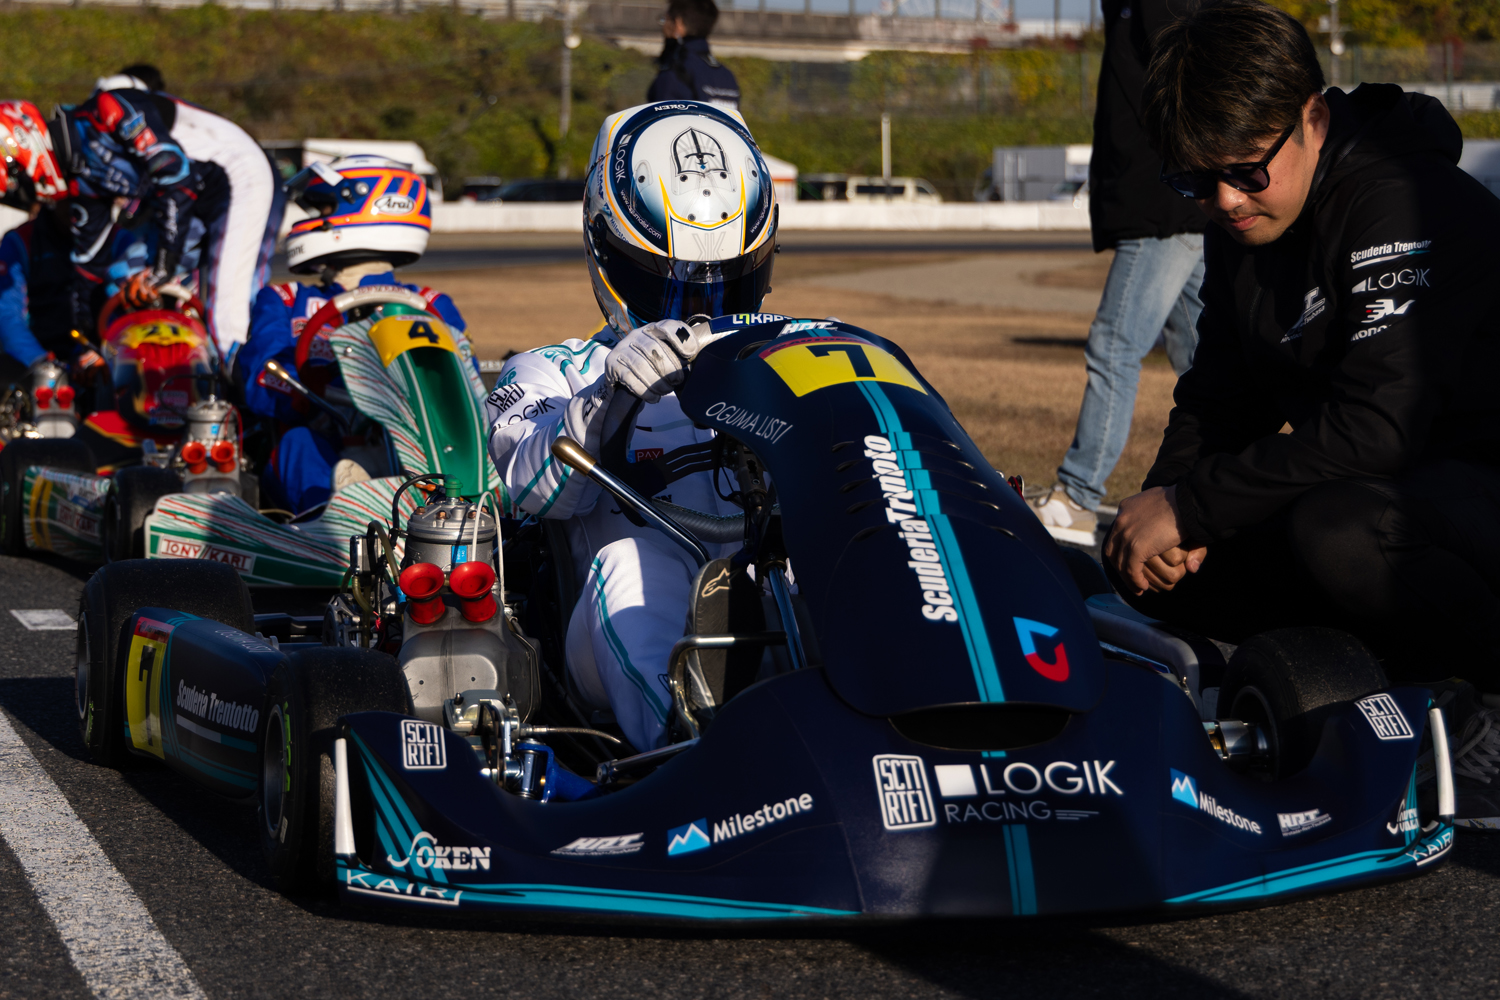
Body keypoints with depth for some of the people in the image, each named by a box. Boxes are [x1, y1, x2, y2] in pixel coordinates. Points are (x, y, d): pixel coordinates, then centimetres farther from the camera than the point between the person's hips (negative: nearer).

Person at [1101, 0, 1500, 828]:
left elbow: (1373, 425, -32)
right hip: (1373, 484, 10)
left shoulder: (1410, 207, -23)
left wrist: (1192, 506, -26)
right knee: (1151, 566, -6)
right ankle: (1408, 687, -2)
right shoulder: (1240, 226, 6)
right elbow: (1217, 397, 13)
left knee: (1332, 535, -39)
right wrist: (1165, 501, -9)